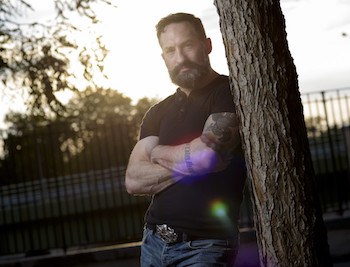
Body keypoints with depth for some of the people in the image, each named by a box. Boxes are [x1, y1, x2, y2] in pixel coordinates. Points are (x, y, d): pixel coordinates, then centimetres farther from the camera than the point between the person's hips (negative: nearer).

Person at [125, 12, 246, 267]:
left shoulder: (230, 92, -6)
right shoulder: (158, 112, 11)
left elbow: (207, 155, -22)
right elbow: (134, 181, 1)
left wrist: (159, 153, -3)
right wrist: (189, 162, -12)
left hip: (204, 245, -6)